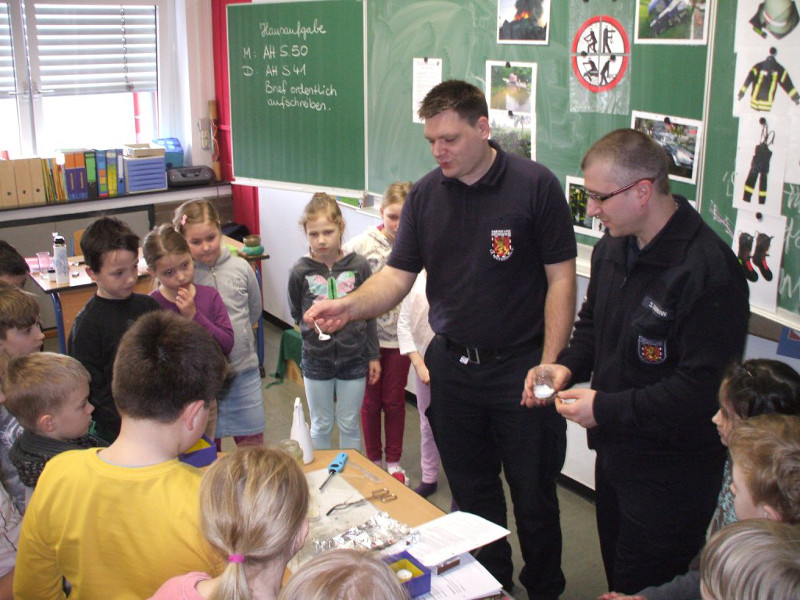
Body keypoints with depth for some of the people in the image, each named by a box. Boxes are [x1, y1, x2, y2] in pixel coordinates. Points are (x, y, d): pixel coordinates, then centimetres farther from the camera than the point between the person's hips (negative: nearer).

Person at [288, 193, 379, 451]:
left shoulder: (358, 265, -9)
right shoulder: (301, 271, -10)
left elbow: (368, 314, 1)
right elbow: (296, 313, 7)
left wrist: (373, 355, 4)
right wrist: (312, 325, -8)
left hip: (353, 359, 0)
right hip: (316, 361, 0)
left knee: (349, 424, 15)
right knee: (321, 425, 16)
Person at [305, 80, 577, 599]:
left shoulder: (535, 185, -11)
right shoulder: (425, 195, 3)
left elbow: (561, 278, -10)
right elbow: (398, 275, 2)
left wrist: (549, 365, -14)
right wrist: (351, 306, -18)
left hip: (520, 366, -4)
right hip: (452, 366, 5)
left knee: (534, 495, 11)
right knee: (471, 494, 19)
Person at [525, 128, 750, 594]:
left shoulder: (709, 271, -25)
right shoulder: (613, 247, 3)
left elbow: (702, 388, -27)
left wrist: (605, 409, -23)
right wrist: (568, 367, -1)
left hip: (671, 473, -8)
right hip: (615, 450, 8)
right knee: (617, 577, 24)